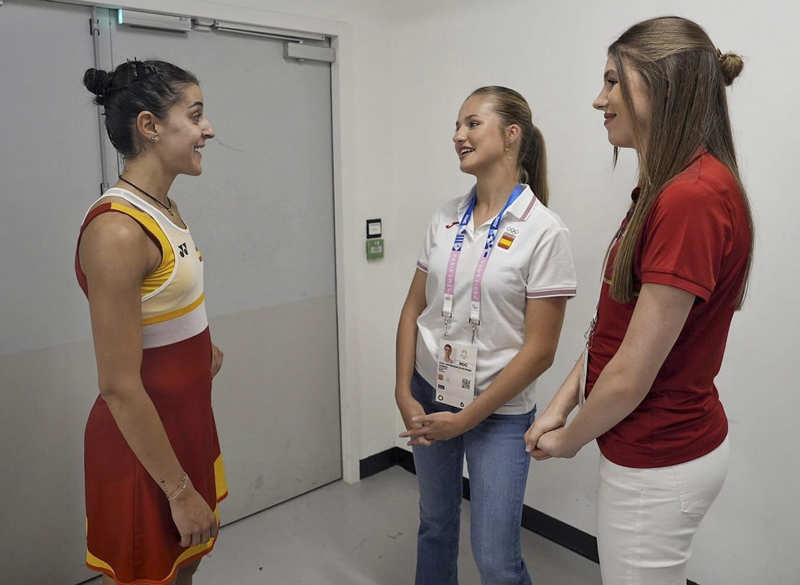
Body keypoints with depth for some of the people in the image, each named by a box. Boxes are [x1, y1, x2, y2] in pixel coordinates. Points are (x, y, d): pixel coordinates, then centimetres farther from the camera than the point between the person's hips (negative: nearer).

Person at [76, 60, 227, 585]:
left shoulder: (164, 207, 2)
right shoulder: (117, 230, -25)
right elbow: (119, 387, -24)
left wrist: (200, 347, 4)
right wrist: (179, 490, -19)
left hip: (189, 418, 8)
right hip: (143, 439, -8)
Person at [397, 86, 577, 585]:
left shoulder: (545, 232, -14)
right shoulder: (446, 218, 1)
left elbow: (539, 349, -14)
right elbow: (414, 308, 6)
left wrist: (466, 418, -12)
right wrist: (404, 394, -2)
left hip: (499, 412, -4)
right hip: (429, 395, 5)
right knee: (435, 523, 20)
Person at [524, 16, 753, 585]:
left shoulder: (692, 199, -27)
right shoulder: (667, 187, 6)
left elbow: (631, 374, -24)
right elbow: (617, 324, 8)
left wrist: (567, 439, -8)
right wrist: (561, 404, 3)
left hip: (658, 461, -9)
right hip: (658, 446, 9)